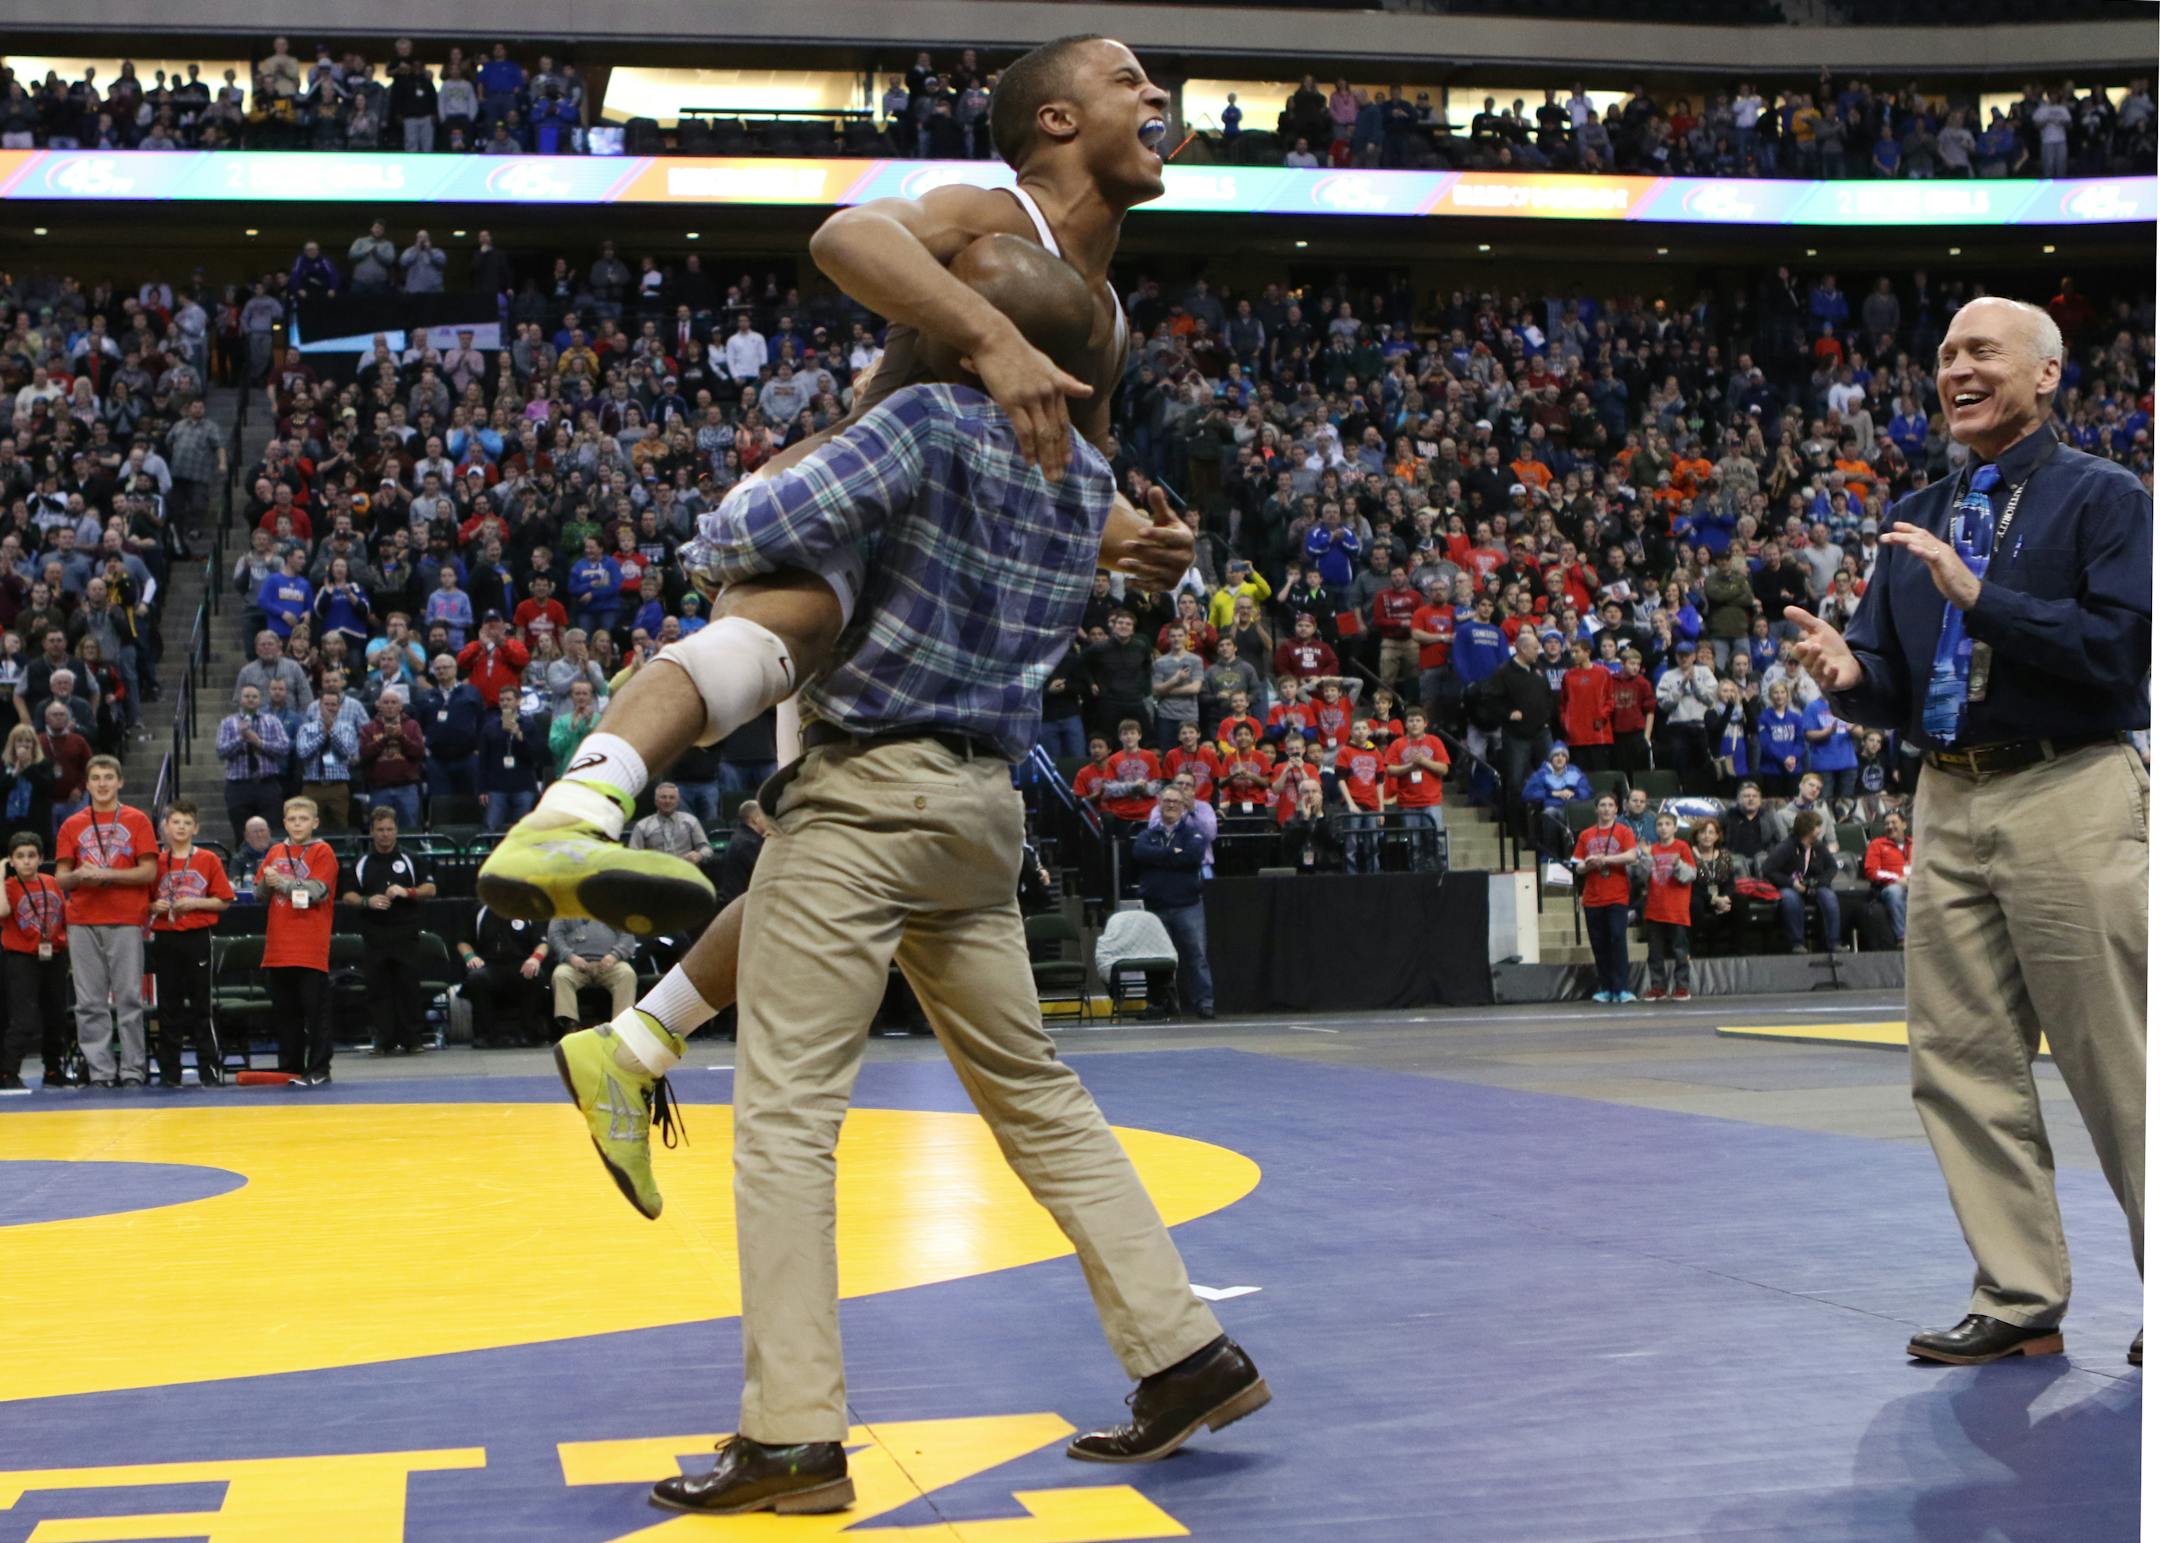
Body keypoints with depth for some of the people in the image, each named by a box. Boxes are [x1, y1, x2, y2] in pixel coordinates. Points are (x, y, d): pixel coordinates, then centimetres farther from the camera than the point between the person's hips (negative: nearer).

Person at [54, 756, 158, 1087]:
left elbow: (148, 872, 0)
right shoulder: (72, 825, 13)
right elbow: (60, 878, 12)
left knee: (129, 998, -4)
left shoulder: (137, 821, 7)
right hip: (82, 923, 2)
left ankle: (133, 1071, -1)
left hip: (126, 921, -2)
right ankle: (99, 1072, 4)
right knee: (90, 1003, 1)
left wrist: (106, 874, -11)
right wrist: (80, 875, -10)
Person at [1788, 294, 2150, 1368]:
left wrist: (1978, 597, -19)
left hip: (2068, 803, -6)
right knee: (1963, 1062, 6)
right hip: (1946, 807, 6)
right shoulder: (1918, 520, 17)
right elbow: (1895, 679, 16)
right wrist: (1851, 674, -7)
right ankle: (2019, 1301, 14)